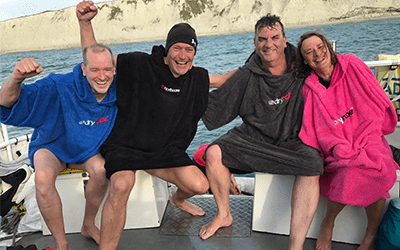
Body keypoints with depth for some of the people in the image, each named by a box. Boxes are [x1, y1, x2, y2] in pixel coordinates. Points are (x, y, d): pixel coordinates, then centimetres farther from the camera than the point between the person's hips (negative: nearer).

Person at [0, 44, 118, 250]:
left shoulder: (117, 90, -19)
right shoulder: (60, 88, -31)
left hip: (88, 149, 2)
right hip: (52, 147, -2)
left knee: (101, 169, -31)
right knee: (43, 177, -33)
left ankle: (88, 226, -4)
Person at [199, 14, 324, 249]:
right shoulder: (246, 76, -2)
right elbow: (215, 106, 2)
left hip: (293, 140, -1)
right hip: (252, 138, 1)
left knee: (311, 167, -31)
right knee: (214, 152, -20)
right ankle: (224, 214, 4)